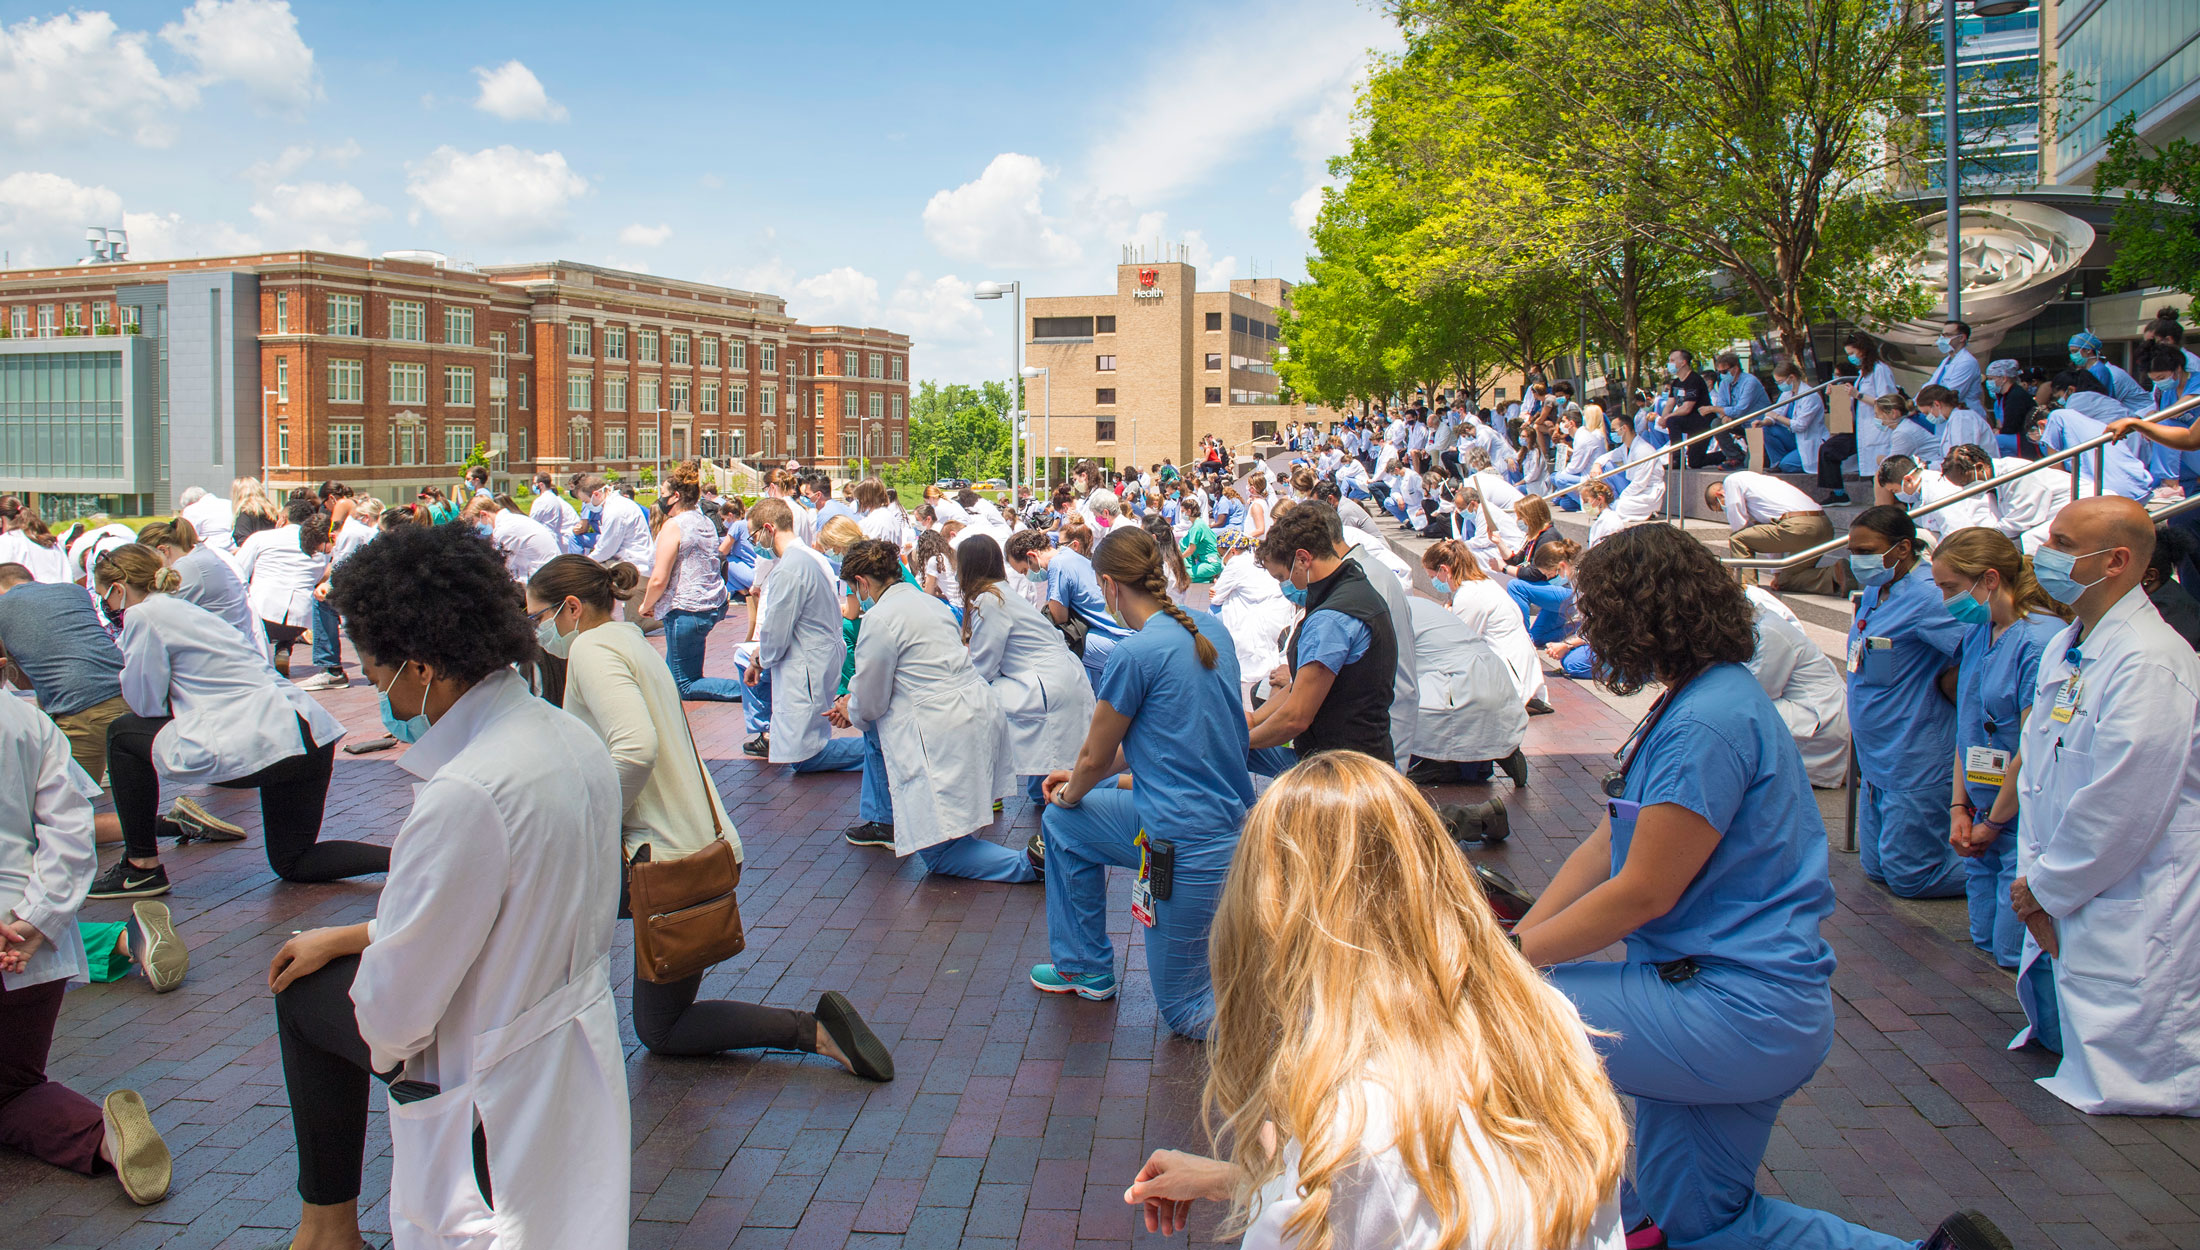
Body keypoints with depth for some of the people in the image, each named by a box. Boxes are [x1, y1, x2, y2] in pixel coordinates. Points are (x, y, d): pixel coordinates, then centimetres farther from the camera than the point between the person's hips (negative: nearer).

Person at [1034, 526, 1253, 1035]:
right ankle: (1084, 968, 35)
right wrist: (1081, 780, 22)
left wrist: (1071, 795, 17)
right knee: (1060, 822, 26)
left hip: (1188, 844, -9)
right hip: (1234, 817, 9)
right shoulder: (1211, 629, 5)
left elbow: (1096, 757, -7)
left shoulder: (1136, 653, -20)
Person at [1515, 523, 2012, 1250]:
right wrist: (1517, 934, 2)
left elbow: (1642, 893, -21)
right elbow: (1606, 845, 10)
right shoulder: (1693, 704, 11)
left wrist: (1514, 958, -13)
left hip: (1738, 1011, -10)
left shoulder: (1708, 725, -21)